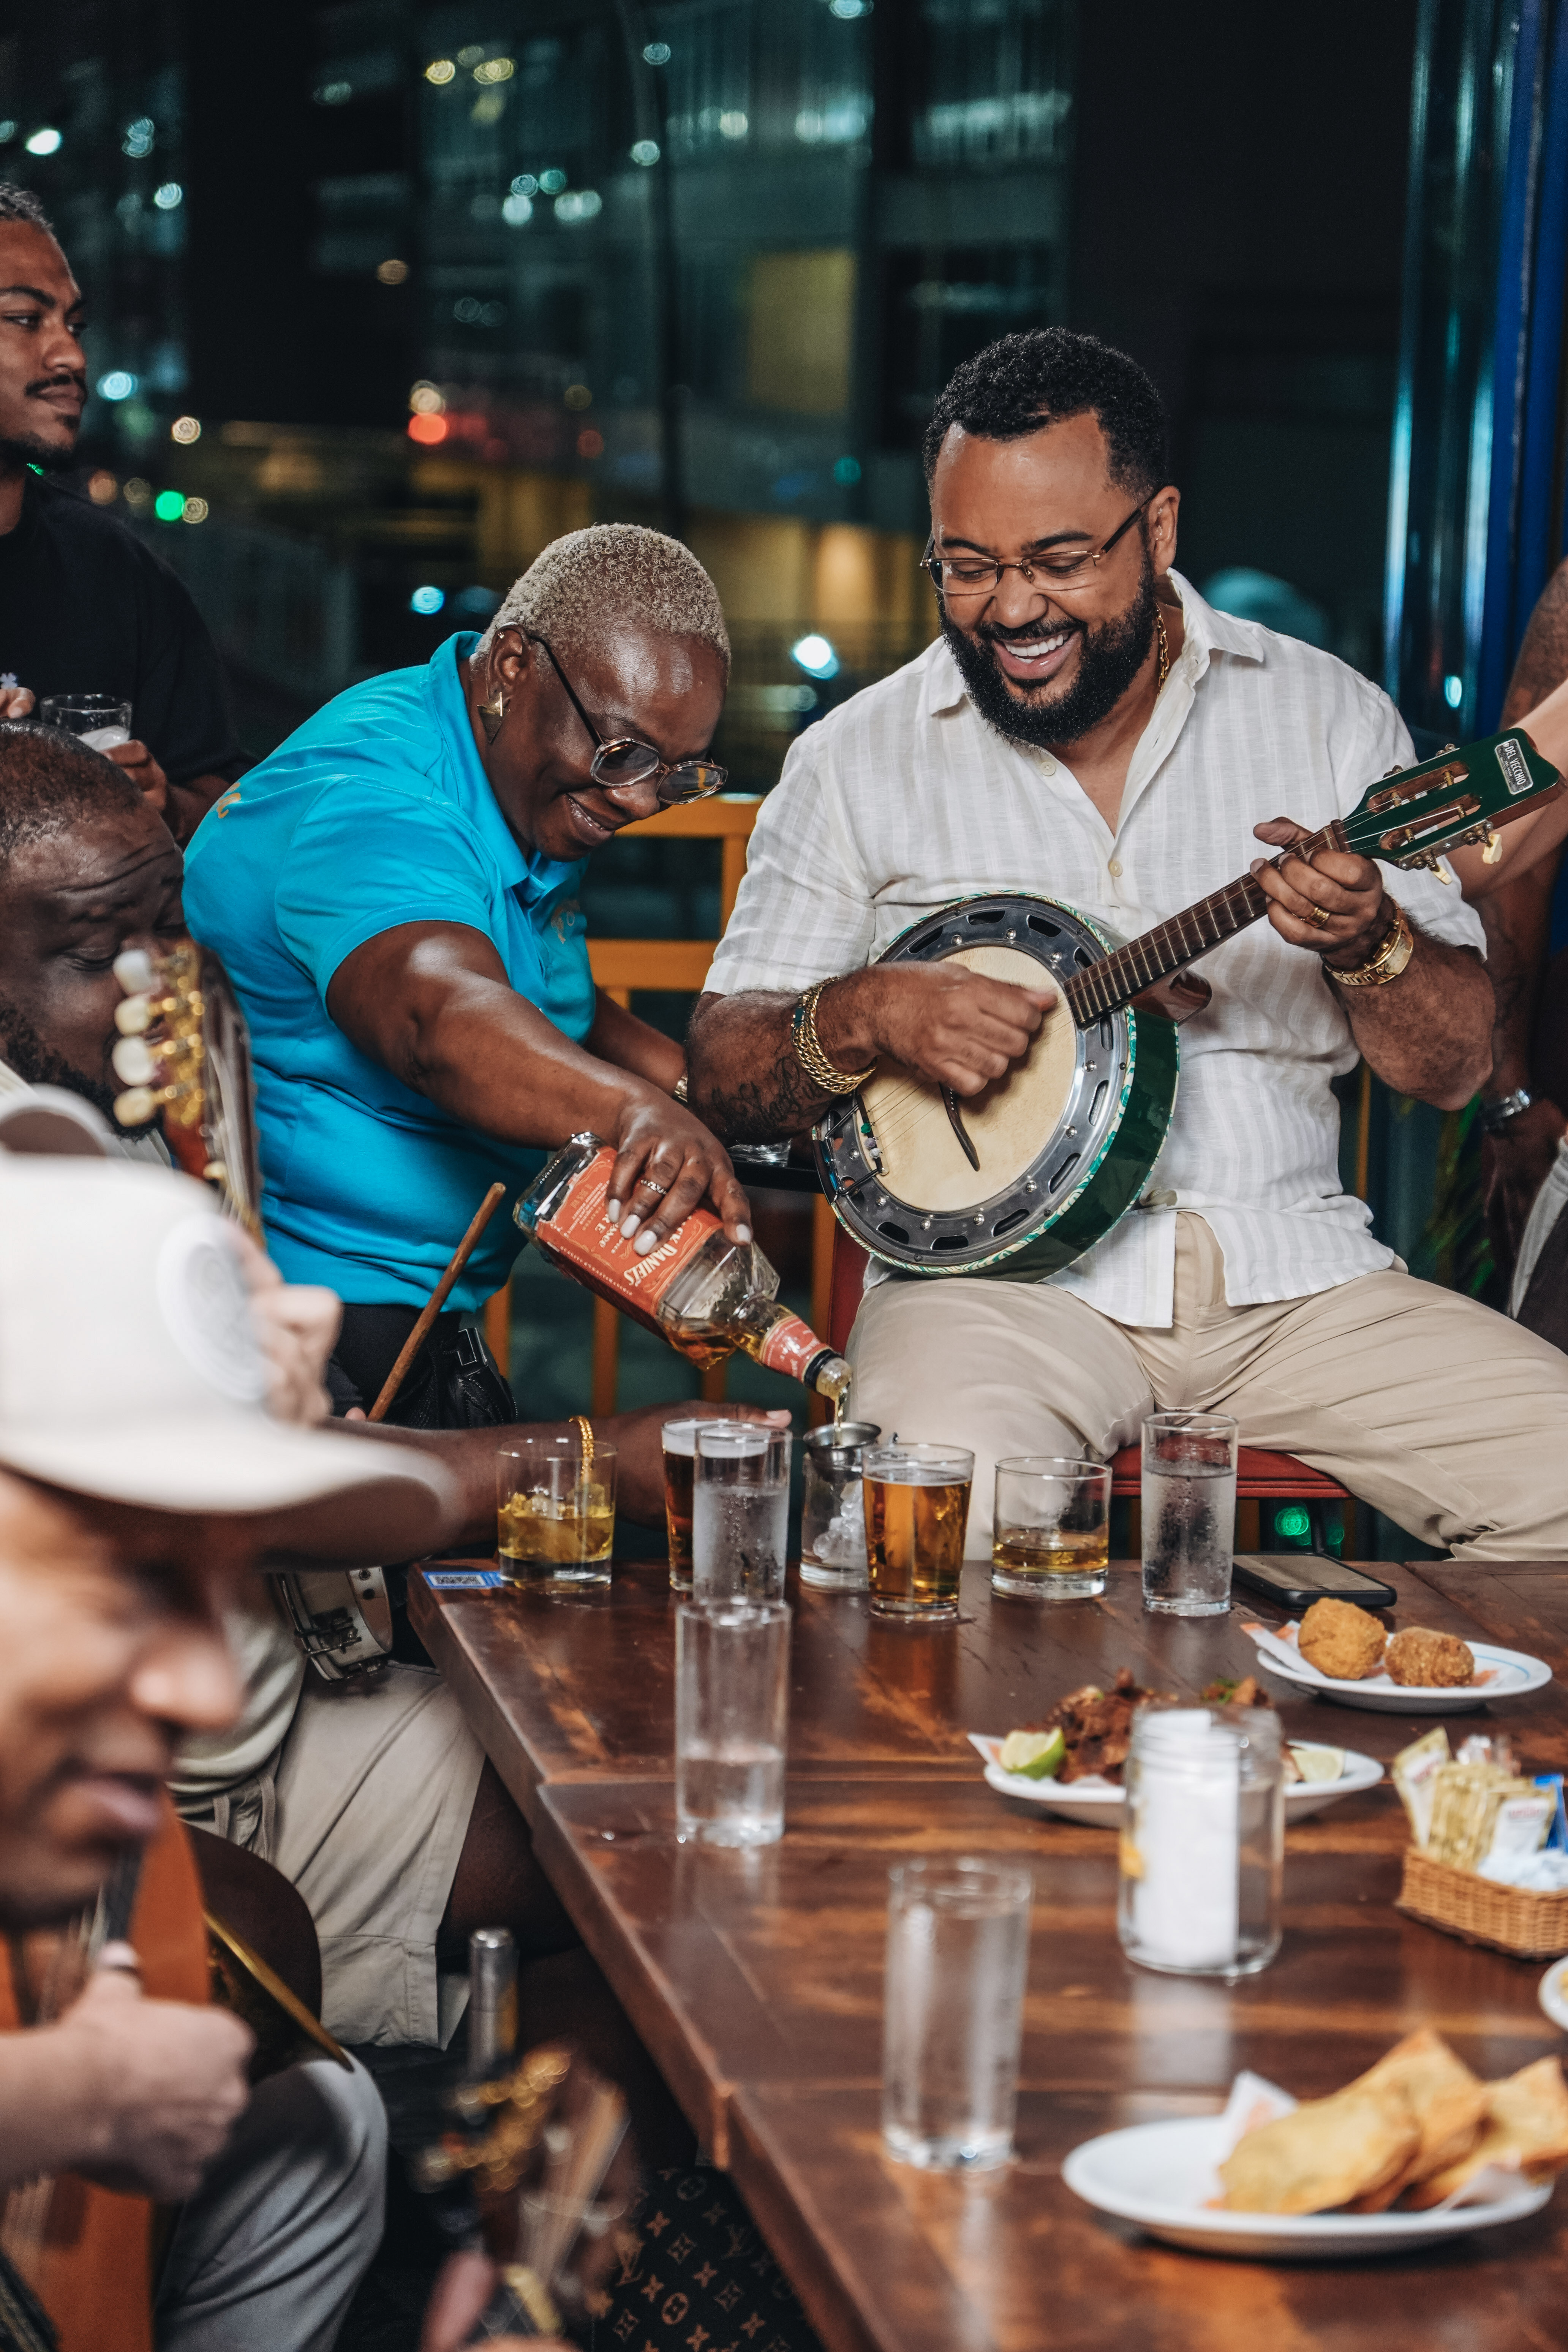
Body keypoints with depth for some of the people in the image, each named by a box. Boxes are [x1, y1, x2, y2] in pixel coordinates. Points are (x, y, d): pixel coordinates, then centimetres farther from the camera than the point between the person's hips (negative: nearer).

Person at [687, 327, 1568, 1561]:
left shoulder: (1329, 712, 7)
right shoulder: (859, 759, 5)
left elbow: (1460, 1068, 6)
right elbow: (721, 1073, 7)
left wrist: (1367, 942, -15)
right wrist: (865, 1018, -14)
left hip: (1295, 1272, 3)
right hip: (996, 1270, -2)